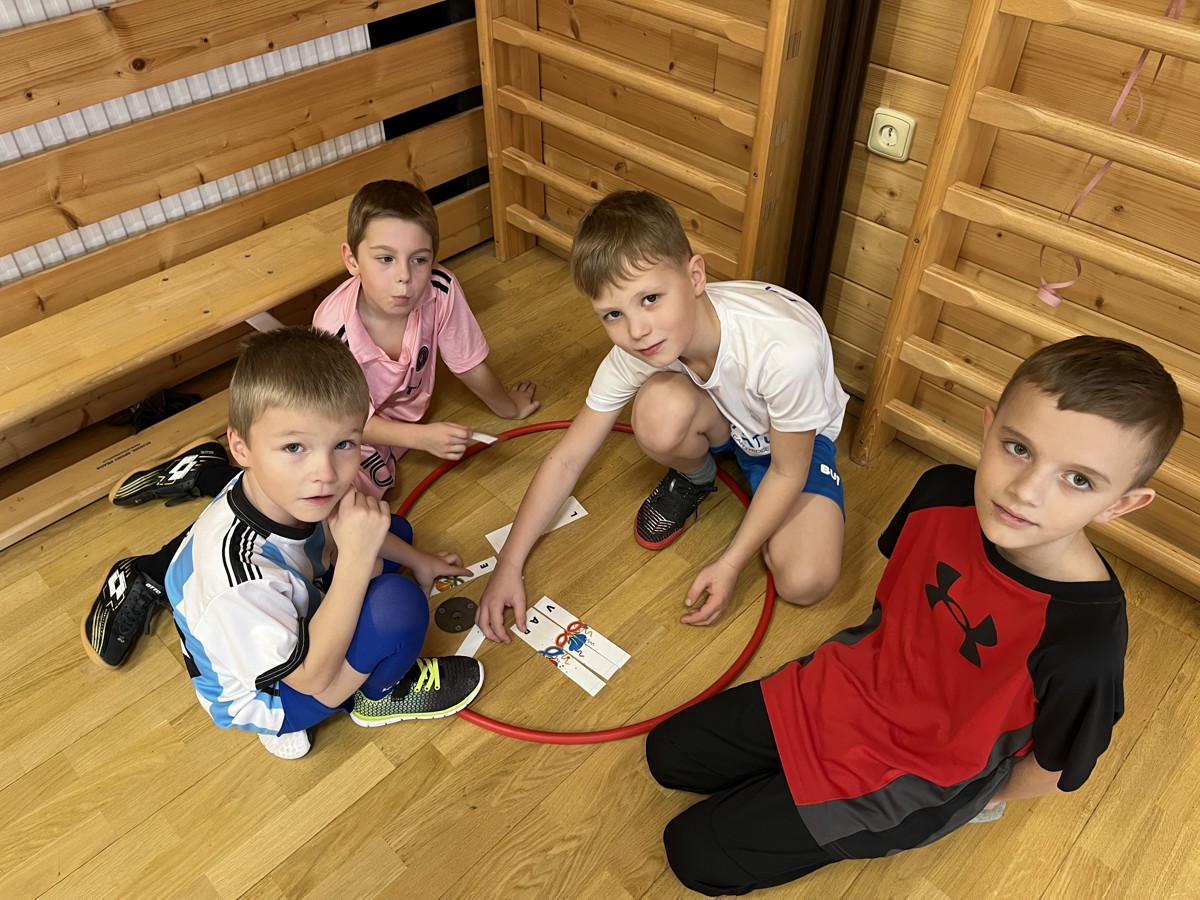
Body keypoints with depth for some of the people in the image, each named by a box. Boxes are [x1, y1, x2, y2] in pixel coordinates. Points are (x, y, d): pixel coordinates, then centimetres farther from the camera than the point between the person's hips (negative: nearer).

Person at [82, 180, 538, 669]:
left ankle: (203, 471, 11)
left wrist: (509, 405, 10)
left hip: (384, 423, 4)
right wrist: (421, 437, -29)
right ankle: (148, 578, -7)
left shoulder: (442, 292, -23)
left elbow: (470, 364, -5)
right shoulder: (335, 326, -32)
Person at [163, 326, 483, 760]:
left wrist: (416, 559, 10)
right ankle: (382, 694, 4)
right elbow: (312, 680, -32)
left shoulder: (281, 490, -23)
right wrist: (357, 557, -41)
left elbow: (329, 531, 2)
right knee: (398, 604, -29)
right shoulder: (242, 575, -45)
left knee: (394, 529, 9)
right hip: (265, 696, -7)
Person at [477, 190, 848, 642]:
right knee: (658, 406, -34)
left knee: (804, 582, -25)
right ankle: (693, 478, 1)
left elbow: (788, 472, -23)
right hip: (724, 422, 3)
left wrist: (730, 564, -20)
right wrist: (508, 566, -20)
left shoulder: (786, 350, -41)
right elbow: (566, 458, -18)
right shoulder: (632, 351, -27)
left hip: (796, 436, -2)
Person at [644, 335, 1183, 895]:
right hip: (850, 684, 5)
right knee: (668, 755, 14)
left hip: (913, 780, -5)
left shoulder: (1084, 643, -36)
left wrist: (982, 797, 5)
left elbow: (1054, 771, -13)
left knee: (697, 855, -1)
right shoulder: (943, 493, -21)